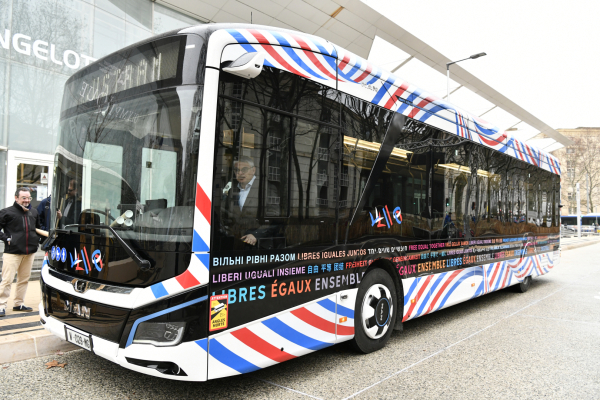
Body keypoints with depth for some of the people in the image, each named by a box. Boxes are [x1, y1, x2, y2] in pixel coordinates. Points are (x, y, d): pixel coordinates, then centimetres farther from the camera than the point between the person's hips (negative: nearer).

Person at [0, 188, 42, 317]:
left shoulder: (34, 212, 11)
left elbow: (39, 228, 26)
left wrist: (37, 239, 12)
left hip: (30, 252, 6)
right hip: (12, 252, -5)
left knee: (24, 279, 12)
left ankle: (18, 304, 23)